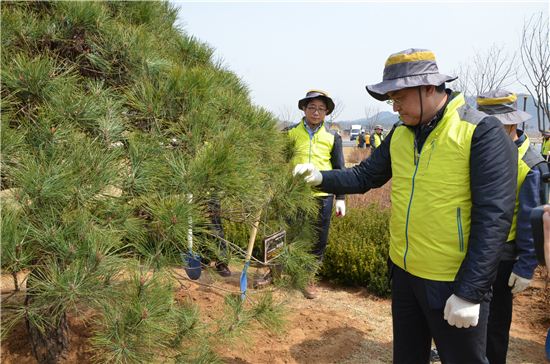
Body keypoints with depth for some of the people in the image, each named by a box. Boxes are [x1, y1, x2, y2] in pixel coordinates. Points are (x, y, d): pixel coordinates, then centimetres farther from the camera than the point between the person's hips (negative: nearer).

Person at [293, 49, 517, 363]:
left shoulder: (483, 133, -16)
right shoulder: (400, 134, 4)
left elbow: (493, 217, -19)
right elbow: (364, 177, 9)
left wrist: (469, 292, -20)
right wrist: (321, 178, -9)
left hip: (454, 284, -6)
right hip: (404, 274, 6)